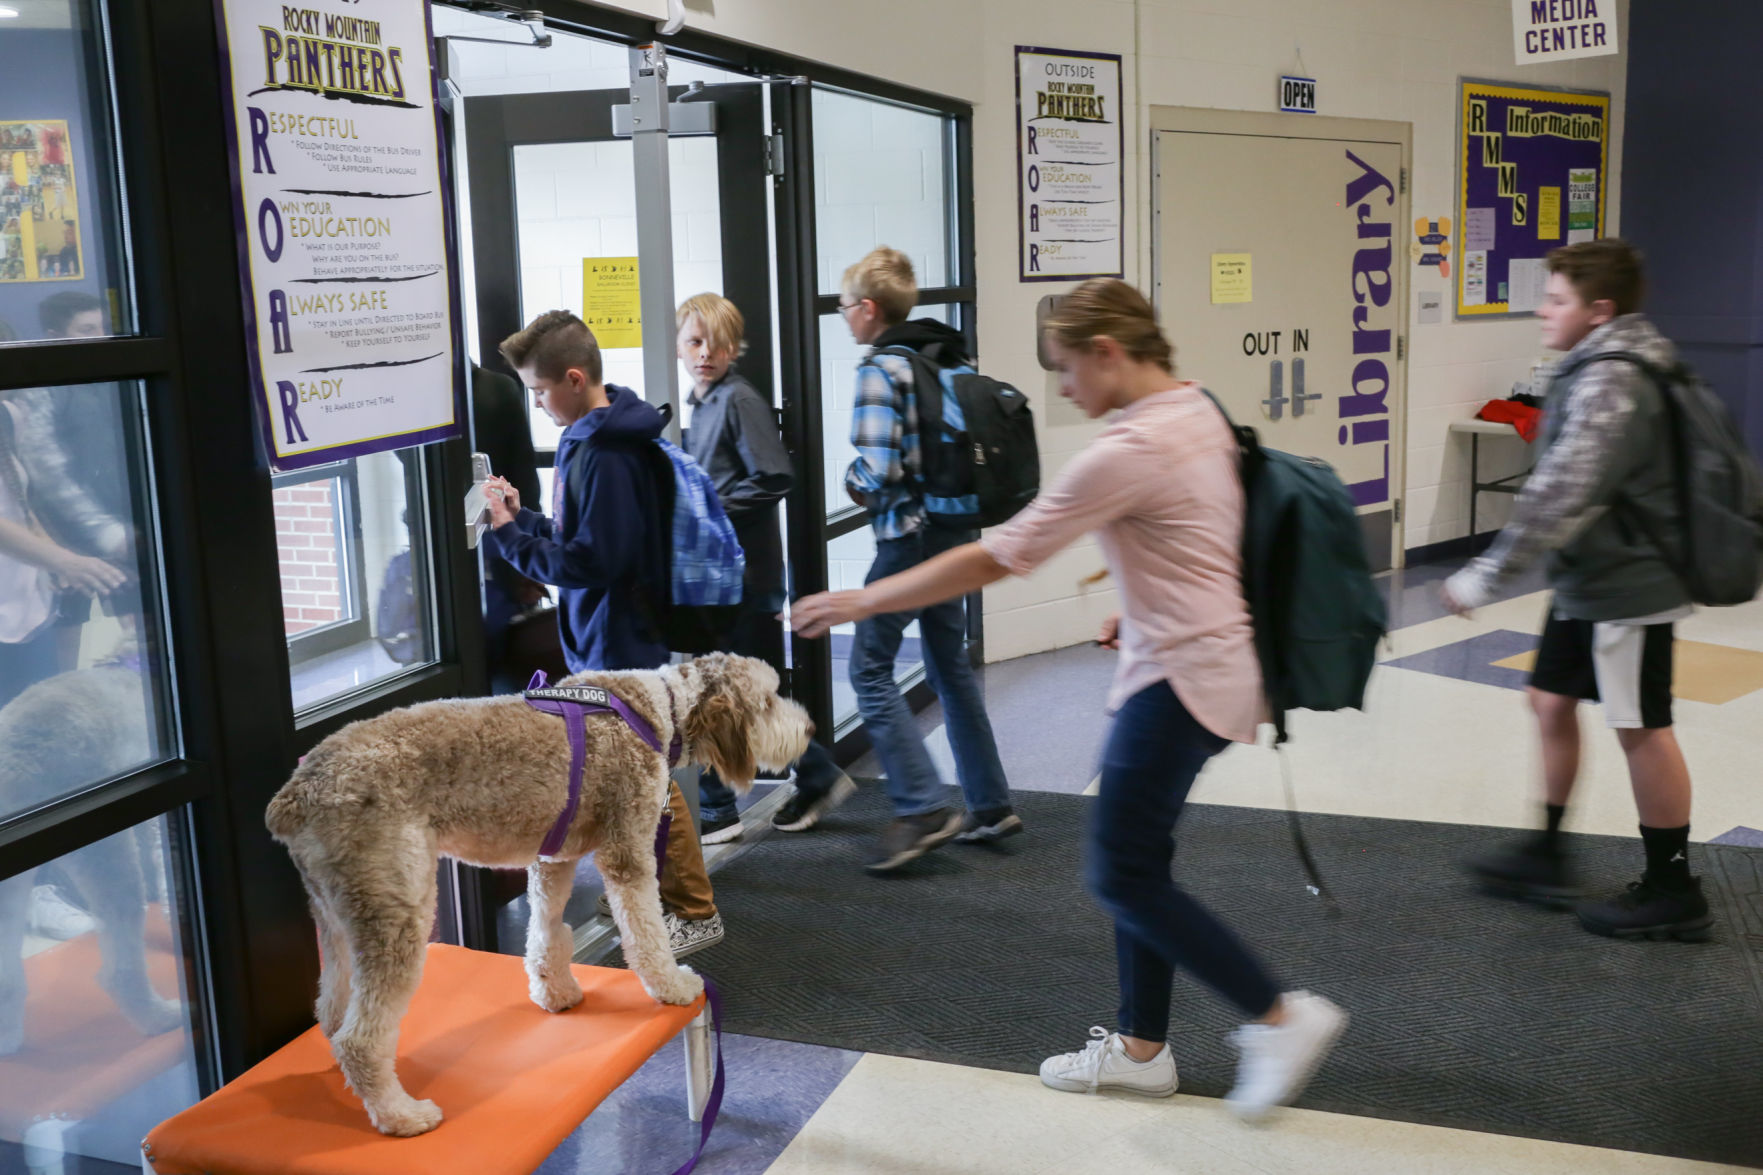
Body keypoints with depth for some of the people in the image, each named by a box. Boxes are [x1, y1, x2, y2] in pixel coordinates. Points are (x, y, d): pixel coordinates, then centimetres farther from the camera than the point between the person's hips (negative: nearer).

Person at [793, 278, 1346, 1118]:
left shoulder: (1129, 451, -22)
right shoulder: (1198, 412, 7)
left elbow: (995, 558, -20)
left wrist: (860, 602, -13)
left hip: (1182, 679, -10)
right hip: (1203, 658, 10)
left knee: (1122, 877, -1)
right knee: (1135, 861, 15)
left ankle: (1280, 1017, 9)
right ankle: (1140, 1047, 26)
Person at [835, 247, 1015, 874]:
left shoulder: (879, 369, -15)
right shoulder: (949, 357, 9)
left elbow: (878, 469, -21)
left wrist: (852, 480, -1)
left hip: (907, 536, -8)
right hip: (953, 531, 8)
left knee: (870, 667, 0)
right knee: (950, 666, 16)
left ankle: (923, 808, -5)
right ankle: (989, 805, 20)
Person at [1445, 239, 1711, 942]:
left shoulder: (1609, 383, -23)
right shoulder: (1611, 366, 10)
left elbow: (1561, 494, -31)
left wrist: (1486, 577, -29)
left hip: (1626, 586, -10)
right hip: (1587, 580, 10)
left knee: (1641, 728, 1)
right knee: (1551, 701, 14)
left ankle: (1672, 892, 15)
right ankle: (1545, 858, 26)